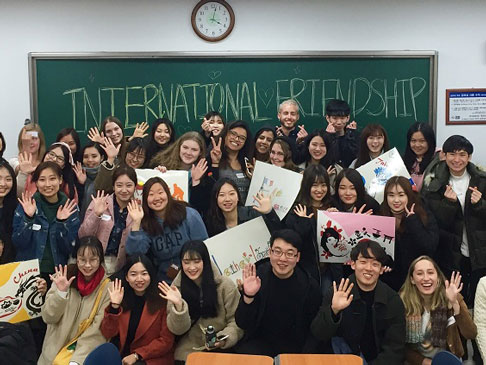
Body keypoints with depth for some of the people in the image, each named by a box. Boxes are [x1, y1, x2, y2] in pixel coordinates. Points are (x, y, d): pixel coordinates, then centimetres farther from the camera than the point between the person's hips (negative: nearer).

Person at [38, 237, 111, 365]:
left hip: (87, 353, -2)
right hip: (55, 350, 3)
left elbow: (99, 331, -8)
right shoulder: (63, 277, -1)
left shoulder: (107, 287, -7)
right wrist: (61, 292, -16)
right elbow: (48, 318, -2)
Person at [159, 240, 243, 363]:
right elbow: (178, 330, -2)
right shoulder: (177, 287, 1)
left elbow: (236, 321, -3)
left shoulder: (225, 285, -6)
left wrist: (223, 340, -19)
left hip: (221, 351, -1)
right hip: (188, 352, 2)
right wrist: (178, 305, -17)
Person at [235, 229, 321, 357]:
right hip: (261, 340, -1)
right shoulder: (255, 278, -9)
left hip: (296, 344, 2)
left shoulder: (310, 286, -8)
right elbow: (242, 324, -10)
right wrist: (248, 297, -27)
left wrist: (303, 350, -14)